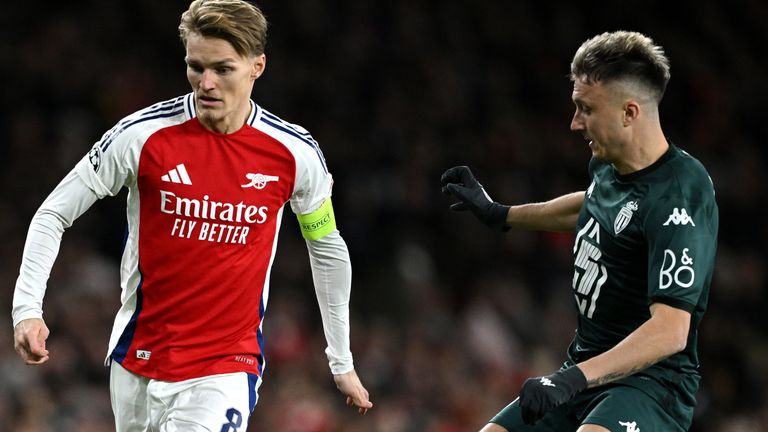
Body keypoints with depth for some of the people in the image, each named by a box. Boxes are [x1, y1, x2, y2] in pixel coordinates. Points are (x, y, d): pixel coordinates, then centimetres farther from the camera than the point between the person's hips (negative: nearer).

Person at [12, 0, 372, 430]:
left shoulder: (295, 152, -5)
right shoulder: (143, 135, -9)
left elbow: (328, 250, 11)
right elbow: (54, 214, -1)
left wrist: (342, 362, 16)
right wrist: (27, 308, -14)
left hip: (229, 367, -1)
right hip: (136, 364, 1)